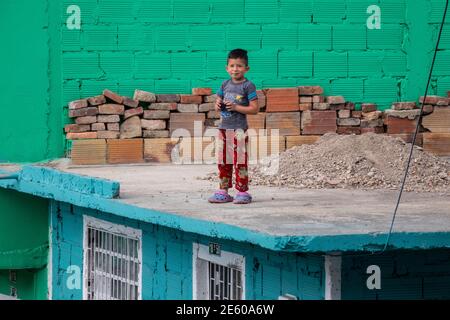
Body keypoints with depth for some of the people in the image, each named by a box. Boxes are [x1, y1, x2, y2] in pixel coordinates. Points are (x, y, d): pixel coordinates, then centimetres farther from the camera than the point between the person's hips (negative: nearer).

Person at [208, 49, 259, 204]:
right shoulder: (225, 84, 11)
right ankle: (223, 192, 16)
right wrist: (218, 105, -2)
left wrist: (236, 107, -19)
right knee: (223, 162, 9)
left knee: (240, 161, -4)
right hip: (224, 127, 6)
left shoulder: (248, 86, -7)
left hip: (239, 129, -6)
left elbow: (254, 109, -12)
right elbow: (217, 105, 21)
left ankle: (242, 192, 1)